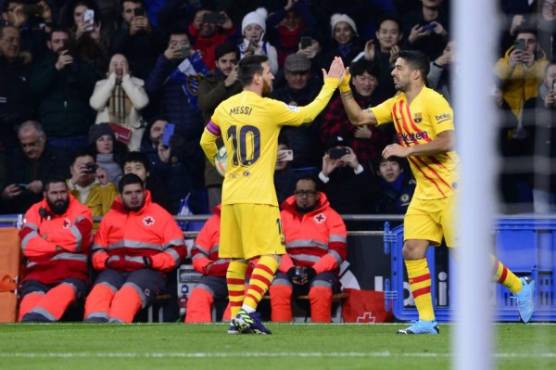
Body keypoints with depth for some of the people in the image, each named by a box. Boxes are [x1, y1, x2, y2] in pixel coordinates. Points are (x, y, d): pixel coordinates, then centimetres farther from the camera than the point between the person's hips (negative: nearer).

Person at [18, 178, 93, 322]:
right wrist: (59, 246, -8)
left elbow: (77, 238, -9)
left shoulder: (80, 212, 11)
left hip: (72, 271, -2)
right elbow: (27, 244, -2)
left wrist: (48, 237, 1)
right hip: (38, 272, 2)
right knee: (33, 298, -33)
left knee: (65, 290, -39)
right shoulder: (35, 212, 15)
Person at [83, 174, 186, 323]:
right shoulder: (110, 217, 22)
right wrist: (107, 261, -4)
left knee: (129, 293, -35)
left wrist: (150, 262, -9)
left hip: (148, 271, -3)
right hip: (115, 270, 3)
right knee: (101, 290, -30)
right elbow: (97, 250, 20)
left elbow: (177, 250, 6)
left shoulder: (159, 214, 12)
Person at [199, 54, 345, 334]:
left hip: (231, 194, 7)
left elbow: (206, 142, 22)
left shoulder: (224, 108, 9)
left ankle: (237, 316, 12)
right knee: (269, 257, -6)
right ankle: (248, 310, -20)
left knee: (237, 259, 12)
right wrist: (331, 82, 11)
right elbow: (308, 113, 1)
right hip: (258, 196, -7)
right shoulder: (268, 108, -9)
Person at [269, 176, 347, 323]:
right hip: (290, 271, 2)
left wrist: (313, 270, -14)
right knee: (278, 288, -31)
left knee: (320, 291, -36)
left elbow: (339, 251, -1)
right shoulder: (284, 215, 14)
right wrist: (290, 269, -13)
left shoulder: (331, 216, 7)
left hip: (321, 272, -2)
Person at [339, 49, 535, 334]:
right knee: (412, 251, -4)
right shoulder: (396, 105, 10)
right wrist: (344, 88, -1)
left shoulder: (433, 101, -13)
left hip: (450, 189, -8)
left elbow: (447, 142, -22)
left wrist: (407, 150, -21)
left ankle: (519, 287, 14)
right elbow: (359, 118, 11)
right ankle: (426, 320, 0)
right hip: (424, 192, 8)